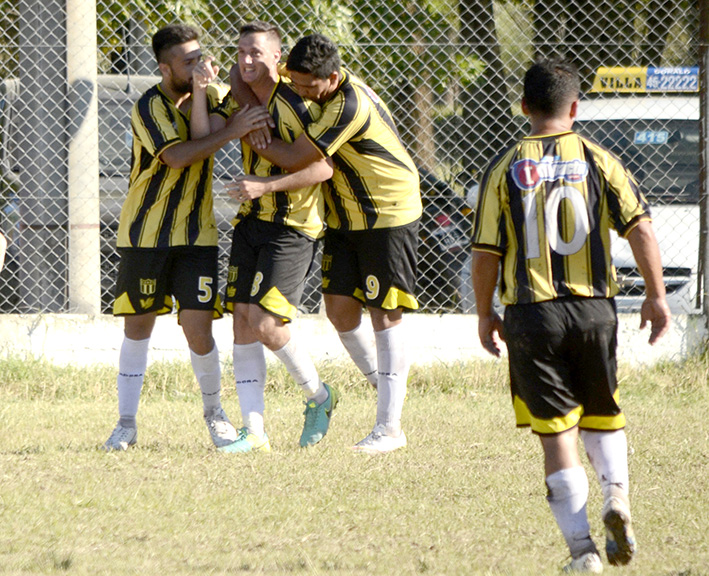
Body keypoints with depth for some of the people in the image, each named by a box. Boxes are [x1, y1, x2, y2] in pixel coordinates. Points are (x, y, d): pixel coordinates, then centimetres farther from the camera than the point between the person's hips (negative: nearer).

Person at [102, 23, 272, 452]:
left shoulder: (207, 95, 4)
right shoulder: (150, 107, -13)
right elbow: (176, 156, -28)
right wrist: (231, 132, -32)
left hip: (196, 235, 3)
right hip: (145, 234, -3)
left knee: (198, 330, -7)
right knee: (138, 325, 4)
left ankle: (214, 412, 16)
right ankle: (127, 424, 15)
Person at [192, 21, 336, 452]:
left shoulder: (297, 104, -16)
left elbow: (323, 167, -19)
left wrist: (264, 185, -24)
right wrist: (200, 88, -16)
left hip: (293, 226, -7)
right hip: (252, 222, 7)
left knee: (266, 325, -14)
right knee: (243, 320, 0)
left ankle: (319, 396, 12)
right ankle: (254, 432, 3)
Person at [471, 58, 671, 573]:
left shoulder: (506, 169, 0)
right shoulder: (598, 160, 1)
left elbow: (485, 254, -2)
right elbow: (640, 226, -7)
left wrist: (485, 315, 11)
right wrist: (656, 296, 0)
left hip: (532, 313, -1)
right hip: (593, 307, 1)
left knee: (557, 432, 2)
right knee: (602, 414, 20)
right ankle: (616, 495, -6)